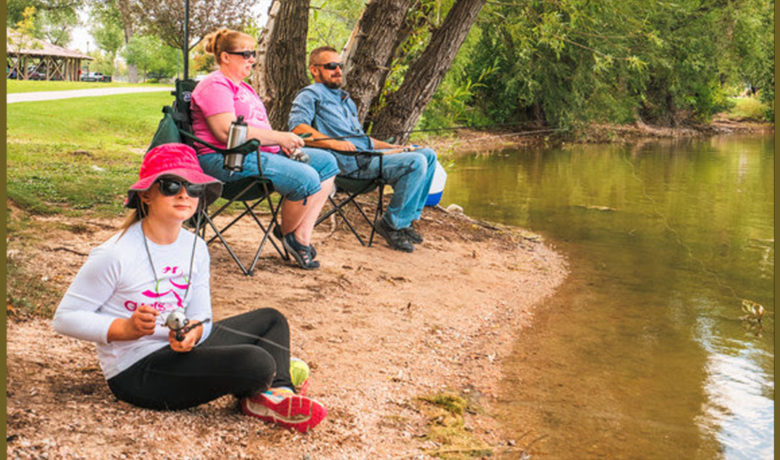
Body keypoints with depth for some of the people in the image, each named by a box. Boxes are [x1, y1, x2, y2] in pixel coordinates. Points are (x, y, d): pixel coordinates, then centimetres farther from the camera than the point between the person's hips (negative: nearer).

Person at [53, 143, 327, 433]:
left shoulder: (196, 248, 4)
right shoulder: (114, 255, -16)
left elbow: (201, 317, 7)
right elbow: (65, 318, -12)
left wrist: (192, 333, -17)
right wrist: (128, 328, -26)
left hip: (181, 351, 9)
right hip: (136, 372, -8)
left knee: (270, 319, 15)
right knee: (256, 362, -28)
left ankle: (277, 394, -7)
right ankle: (253, 399, 6)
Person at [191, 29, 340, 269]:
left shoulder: (244, 88, 27)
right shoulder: (215, 85, -7)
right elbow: (227, 132, -20)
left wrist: (282, 142, 3)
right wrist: (279, 137, -16)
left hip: (260, 152, 11)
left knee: (326, 162, 0)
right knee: (306, 178, -27)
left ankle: (302, 236, -8)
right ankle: (288, 234, 0)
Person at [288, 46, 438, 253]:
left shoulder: (345, 99, 32)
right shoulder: (310, 95, 3)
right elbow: (297, 127, -17)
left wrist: (395, 147, 20)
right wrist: (334, 143, -28)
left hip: (368, 153, 9)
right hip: (350, 163, -9)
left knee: (428, 155, 4)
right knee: (416, 162, -23)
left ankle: (405, 220, 6)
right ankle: (392, 225, -11)